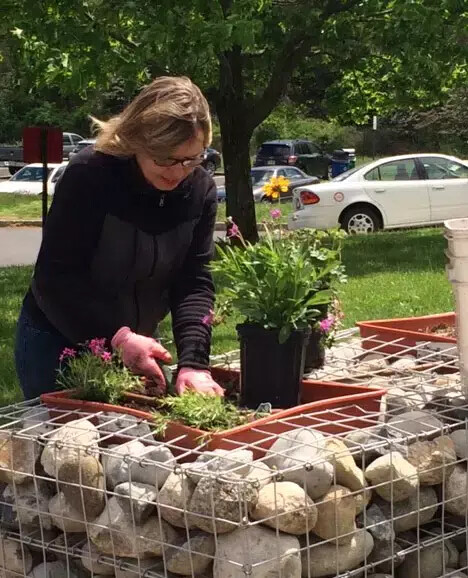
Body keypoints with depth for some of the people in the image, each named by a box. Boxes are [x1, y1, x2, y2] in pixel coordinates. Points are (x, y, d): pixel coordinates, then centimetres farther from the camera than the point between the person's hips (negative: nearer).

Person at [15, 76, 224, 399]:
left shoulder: (200, 191, -9)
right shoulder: (88, 175, -23)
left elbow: (194, 281, -14)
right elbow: (56, 275, -24)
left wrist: (193, 362, -28)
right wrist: (118, 336, -35)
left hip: (133, 344, 4)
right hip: (58, 344, -4)